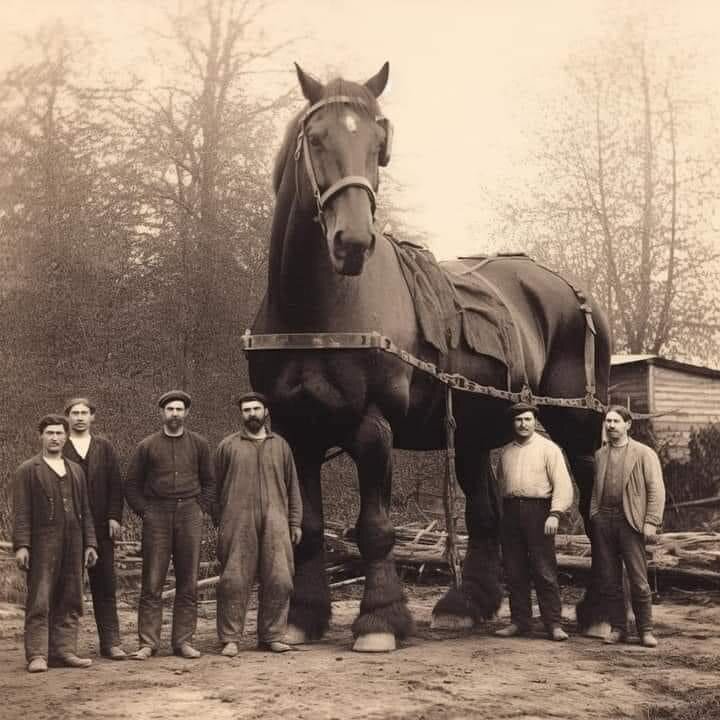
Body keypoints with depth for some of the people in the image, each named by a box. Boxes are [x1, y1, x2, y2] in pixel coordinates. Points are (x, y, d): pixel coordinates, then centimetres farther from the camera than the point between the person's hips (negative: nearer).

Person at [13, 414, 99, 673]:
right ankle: (37, 655, -5)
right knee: (39, 602, -6)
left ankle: (64, 650, 11)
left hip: (73, 545, 5)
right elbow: (21, 512, -3)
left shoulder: (75, 470, 18)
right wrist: (21, 545, -12)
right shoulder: (28, 470, 4)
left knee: (70, 602, 5)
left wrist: (90, 543, 11)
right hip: (42, 544, -5)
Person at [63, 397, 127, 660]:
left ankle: (110, 642, 7)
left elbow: (115, 484, 8)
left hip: (101, 526, 2)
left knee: (105, 585, 3)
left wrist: (115, 517, -2)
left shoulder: (104, 447, 12)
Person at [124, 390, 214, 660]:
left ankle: (184, 641, 9)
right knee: (152, 583, -3)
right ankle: (148, 643, 1)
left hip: (190, 515, 2)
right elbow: (132, 484, 9)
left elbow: (208, 482, 15)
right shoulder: (147, 446, 4)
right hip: (157, 516, -1)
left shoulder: (199, 444, 8)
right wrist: (144, 512, 0)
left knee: (188, 584, 3)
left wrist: (201, 509, 4)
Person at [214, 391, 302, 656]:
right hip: (238, 523, -2)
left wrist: (295, 522, 10)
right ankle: (230, 639, 3)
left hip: (274, 522, 2)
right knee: (234, 581, -4)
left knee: (279, 581, -2)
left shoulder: (280, 445, 15)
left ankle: (271, 636, 8)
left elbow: (292, 486, 17)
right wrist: (219, 524, 3)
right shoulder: (228, 446, 9)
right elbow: (216, 486, 9)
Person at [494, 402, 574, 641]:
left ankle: (554, 624, -4)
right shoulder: (506, 452, 16)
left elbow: (562, 484, -5)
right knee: (514, 571, 5)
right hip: (511, 512, 5)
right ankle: (519, 621, 12)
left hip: (538, 510, -5)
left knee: (545, 571, -6)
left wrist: (555, 514, -16)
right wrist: (502, 515, 11)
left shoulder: (548, 448, 1)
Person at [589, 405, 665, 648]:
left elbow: (656, 489, -3)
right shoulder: (600, 455, 15)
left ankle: (646, 630, 5)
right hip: (603, 520, 4)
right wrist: (593, 518, 5)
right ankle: (618, 628, 13)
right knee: (608, 580, 5)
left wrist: (651, 522, -11)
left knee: (638, 581, -4)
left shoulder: (644, 454, 3)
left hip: (629, 519, -4)